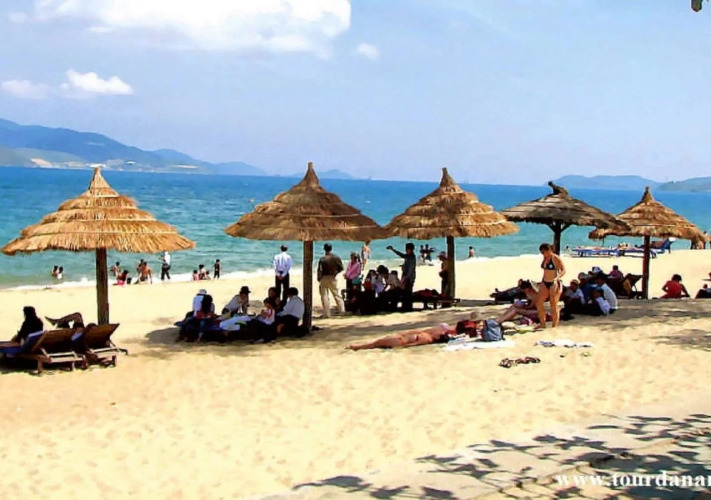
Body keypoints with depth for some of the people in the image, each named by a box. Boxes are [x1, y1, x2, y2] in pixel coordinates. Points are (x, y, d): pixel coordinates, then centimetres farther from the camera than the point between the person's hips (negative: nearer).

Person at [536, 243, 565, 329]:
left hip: (554, 284, -8)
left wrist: (557, 278, -31)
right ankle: (542, 323, 17)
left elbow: (563, 270, -16)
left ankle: (554, 325, 8)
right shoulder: (545, 258, 10)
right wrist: (542, 281, 23)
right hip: (545, 283, 8)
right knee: (539, 303, 5)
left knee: (553, 306, -2)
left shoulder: (555, 258, -13)